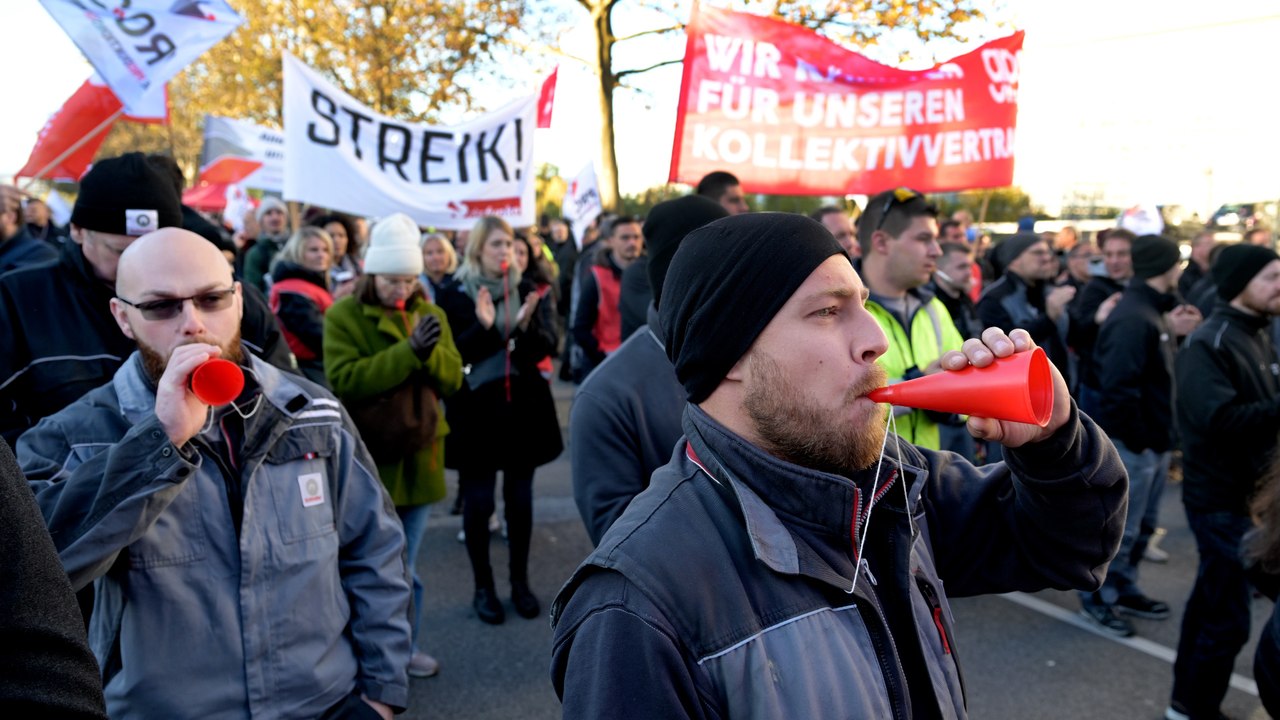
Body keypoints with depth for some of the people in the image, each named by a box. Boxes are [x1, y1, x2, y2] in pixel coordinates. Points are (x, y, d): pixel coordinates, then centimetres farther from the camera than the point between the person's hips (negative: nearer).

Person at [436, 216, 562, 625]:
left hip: (523, 406, 3)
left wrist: (526, 325, -22)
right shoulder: (455, 295, -2)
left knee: (519, 498, 10)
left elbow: (546, 347, -3)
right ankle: (483, 587, 17)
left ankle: (520, 582, 23)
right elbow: (453, 354, -8)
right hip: (477, 409, -2)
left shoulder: (527, 290, 6)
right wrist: (483, 327, -23)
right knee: (478, 501, 3)